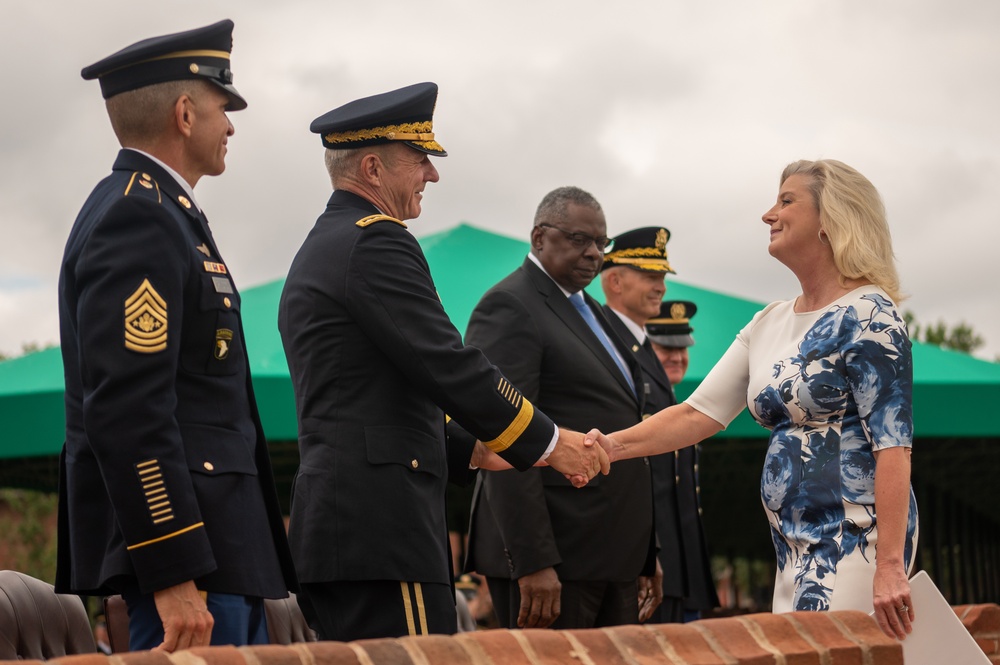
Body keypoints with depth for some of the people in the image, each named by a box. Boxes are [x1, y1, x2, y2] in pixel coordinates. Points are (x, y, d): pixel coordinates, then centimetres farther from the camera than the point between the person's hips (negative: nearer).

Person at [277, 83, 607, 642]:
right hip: (382, 531, -10)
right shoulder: (377, 242, -9)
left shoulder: (314, 255, 23)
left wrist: (470, 451, 23)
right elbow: (450, 367, -14)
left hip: (332, 527, 10)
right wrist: (549, 442, -4)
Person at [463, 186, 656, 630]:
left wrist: (644, 556, 19)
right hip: (556, 557, -9)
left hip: (613, 554, 9)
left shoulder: (589, 311, 20)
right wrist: (533, 563, -23)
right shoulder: (509, 307, -9)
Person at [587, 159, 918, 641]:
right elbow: (700, 412, 12)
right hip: (795, 547, 8)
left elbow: (893, 443, -17)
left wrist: (890, 565, -24)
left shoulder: (867, 314, -10)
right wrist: (615, 446, -5)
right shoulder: (769, 325, 15)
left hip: (856, 545, -8)